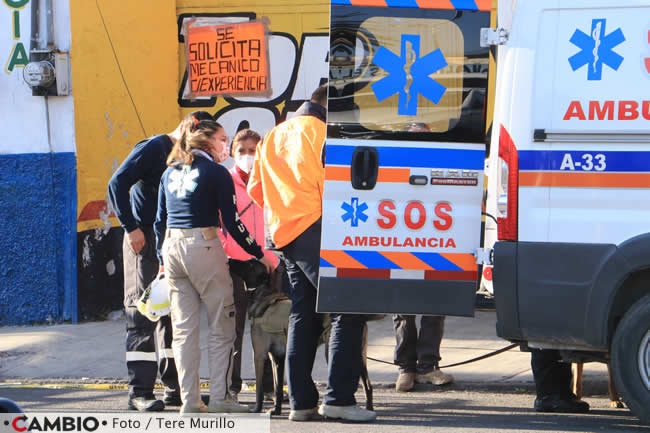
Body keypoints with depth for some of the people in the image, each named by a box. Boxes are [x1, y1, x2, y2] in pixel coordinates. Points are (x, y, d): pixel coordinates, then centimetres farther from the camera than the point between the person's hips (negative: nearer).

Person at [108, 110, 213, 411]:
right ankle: (140, 391, -7)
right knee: (144, 313, -7)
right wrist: (131, 228, -17)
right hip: (145, 241, -8)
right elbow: (117, 184, -13)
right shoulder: (154, 147, -6)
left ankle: (174, 388, 14)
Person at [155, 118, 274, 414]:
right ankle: (219, 397, -2)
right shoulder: (215, 172, -4)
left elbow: (160, 221, 16)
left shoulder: (170, 172, 14)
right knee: (221, 326, 2)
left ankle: (190, 400, 5)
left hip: (172, 248, 6)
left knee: (183, 329, 7)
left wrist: (162, 259, 23)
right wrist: (259, 254, 1)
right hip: (203, 246, -6)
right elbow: (232, 222, -7)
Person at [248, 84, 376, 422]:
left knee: (303, 316, 11)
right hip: (313, 231, -8)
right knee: (347, 312, -8)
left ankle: (301, 401, 7)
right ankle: (339, 398, -15)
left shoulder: (274, 135, 21)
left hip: (280, 237, 8)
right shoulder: (320, 131, -3)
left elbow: (255, 189, 23)